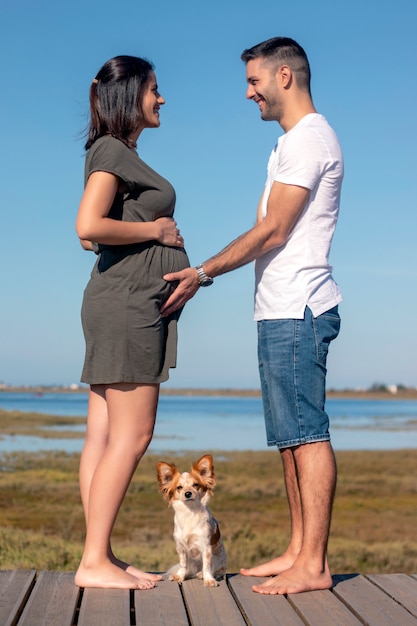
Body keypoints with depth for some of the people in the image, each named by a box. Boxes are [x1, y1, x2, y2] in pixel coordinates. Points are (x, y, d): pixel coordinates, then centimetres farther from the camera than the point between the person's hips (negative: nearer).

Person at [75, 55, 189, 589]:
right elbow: (88, 227, -22)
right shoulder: (111, 150, -8)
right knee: (131, 434, -9)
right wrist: (156, 230, -11)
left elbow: (91, 238, 23)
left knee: (105, 435, 6)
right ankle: (94, 561, -5)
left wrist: (157, 234, 13)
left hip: (128, 305, 10)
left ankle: (99, 557, 10)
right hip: (127, 301, -10)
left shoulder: (124, 154, 20)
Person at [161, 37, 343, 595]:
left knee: (306, 433, -9)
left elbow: (273, 232, -15)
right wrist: (204, 275, 18)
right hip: (282, 311, 10)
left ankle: (313, 565, -5)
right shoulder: (292, 141, 23)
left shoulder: (309, 138, -9)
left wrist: (203, 273, -10)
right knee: (292, 436, 10)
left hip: (297, 309, -10)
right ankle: (298, 552, 16)